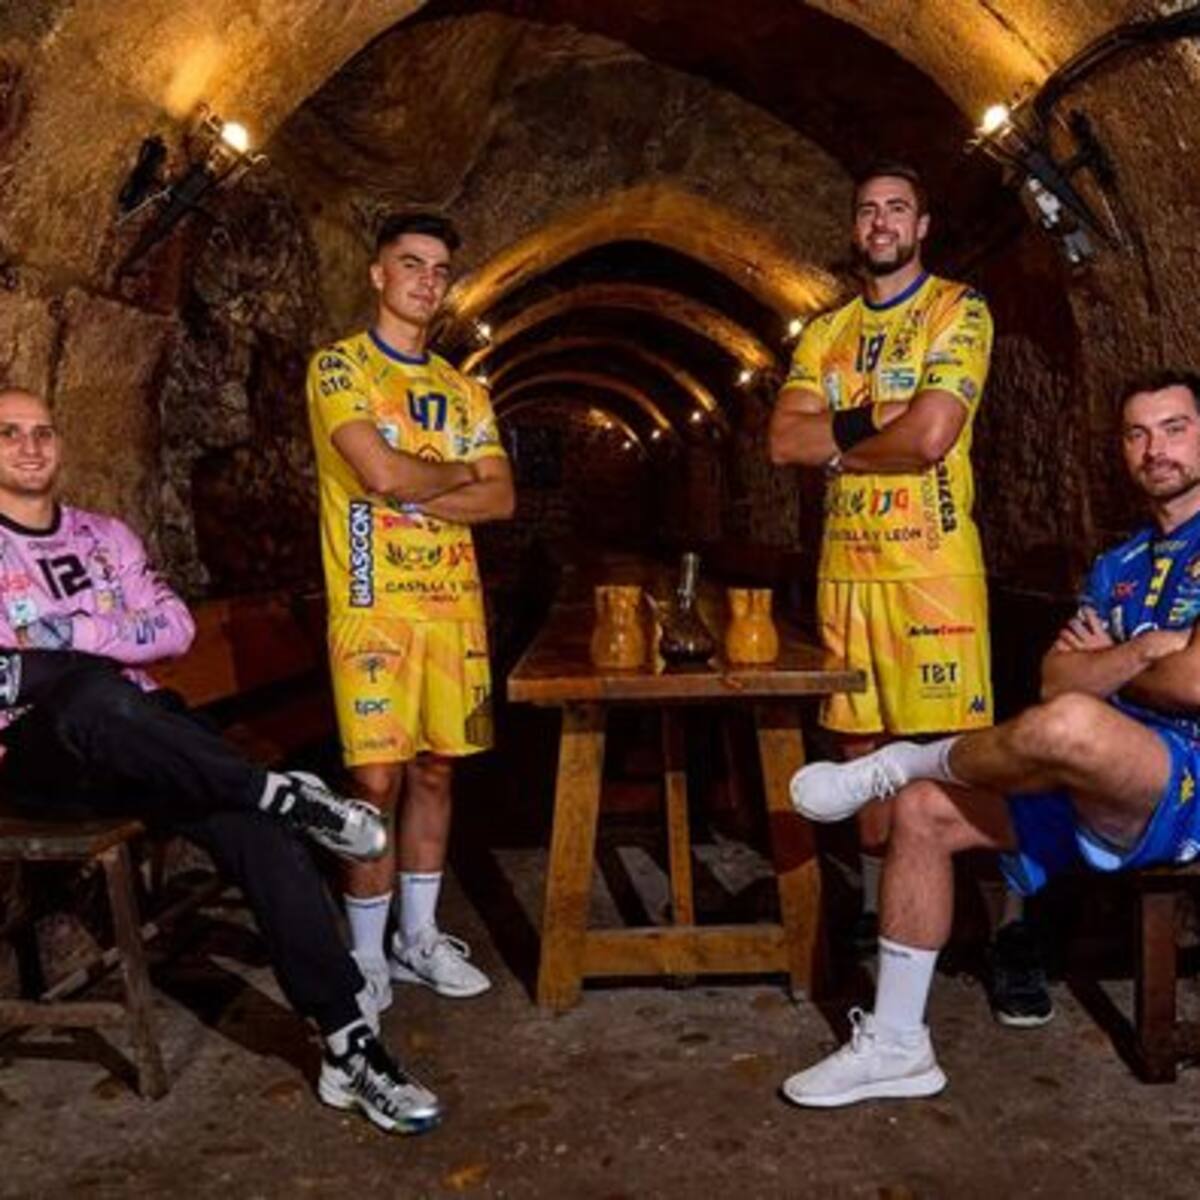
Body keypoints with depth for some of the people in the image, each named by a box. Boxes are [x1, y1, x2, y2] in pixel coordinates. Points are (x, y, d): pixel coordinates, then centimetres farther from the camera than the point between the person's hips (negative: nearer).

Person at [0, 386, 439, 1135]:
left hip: (134, 743, 4)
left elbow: (176, 627, 8)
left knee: (256, 830, -23)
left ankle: (350, 1049, -21)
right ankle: (282, 793, -24)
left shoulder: (104, 535, 19)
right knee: (95, 695, -41)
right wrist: (81, 663, -12)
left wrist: (68, 637, -8)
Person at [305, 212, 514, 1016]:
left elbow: (501, 499, 5)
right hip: (374, 606, -5)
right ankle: (367, 954, 11)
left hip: (456, 604, 6)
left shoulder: (464, 390, 16)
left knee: (436, 771, 10)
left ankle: (419, 937, 23)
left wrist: (414, 491, -9)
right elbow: (381, 474, -18)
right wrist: (459, 474, -1)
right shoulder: (340, 367, -2)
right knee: (377, 781, -4)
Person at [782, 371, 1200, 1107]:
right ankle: (896, 1044, -1)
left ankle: (891, 767, -10)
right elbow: (1056, 675, 6)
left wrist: (1104, 670, 1)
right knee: (923, 811, -7)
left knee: (1068, 726, -40)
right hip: (1097, 784, 8)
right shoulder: (1119, 566, 18)